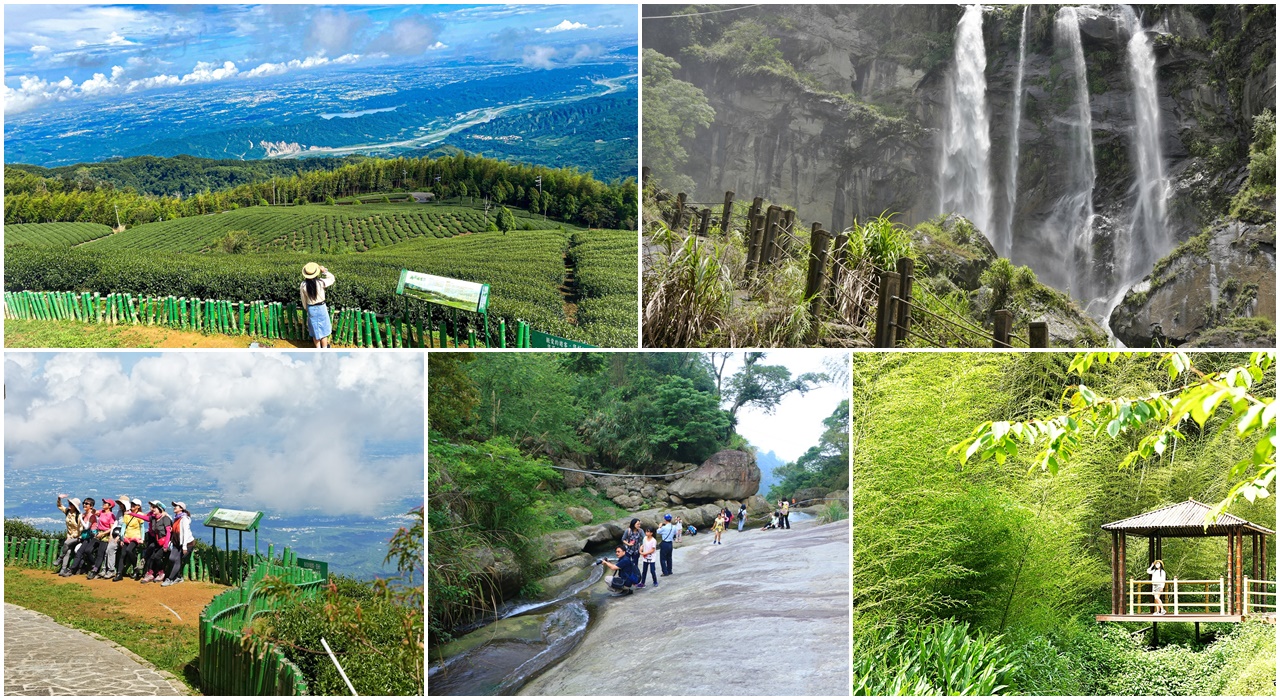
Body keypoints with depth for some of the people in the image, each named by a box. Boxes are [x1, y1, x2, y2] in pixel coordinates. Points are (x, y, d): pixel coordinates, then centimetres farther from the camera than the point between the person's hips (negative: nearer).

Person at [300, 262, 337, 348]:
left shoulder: (303, 285, -13)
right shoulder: (320, 282, -21)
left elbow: (304, 300, 0)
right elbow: (332, 279, -2)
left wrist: (306, 309, 16)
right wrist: (325, 271, -3)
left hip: (311, 309, 2)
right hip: (321, 308, -2)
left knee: (315, 329, 17)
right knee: (323, 329, 14)